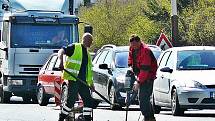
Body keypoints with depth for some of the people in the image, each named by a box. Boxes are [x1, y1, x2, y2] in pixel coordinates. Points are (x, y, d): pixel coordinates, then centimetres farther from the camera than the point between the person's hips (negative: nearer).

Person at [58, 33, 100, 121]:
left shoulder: (87, 53, 22)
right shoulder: (75, 47, -1)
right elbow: (61, 52, -13)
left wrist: (91, 83, 22)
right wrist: (61, 62, -31)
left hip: (83, 81, 8)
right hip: (73, 80, -8)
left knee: (88, 100, 2)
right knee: (71, 100, -8)